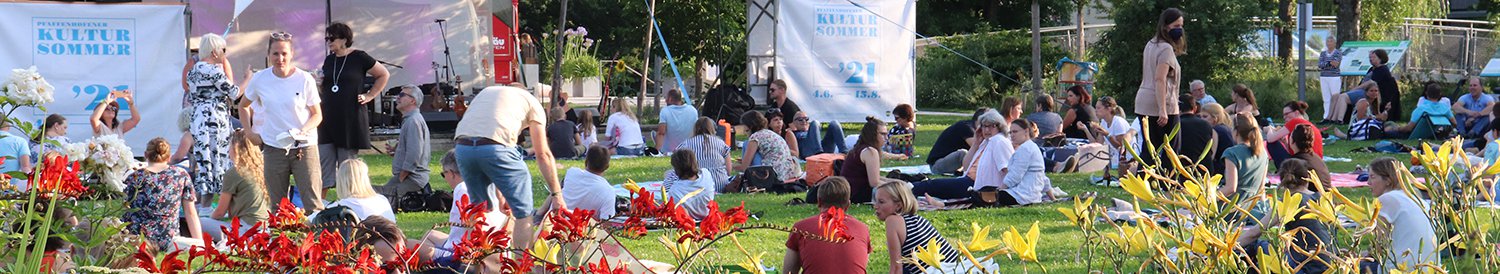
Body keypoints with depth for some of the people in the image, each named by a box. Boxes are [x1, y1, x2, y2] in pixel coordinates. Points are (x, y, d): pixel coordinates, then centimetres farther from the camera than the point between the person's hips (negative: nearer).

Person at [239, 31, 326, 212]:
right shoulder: (260, 79, 1)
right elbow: (243, 106, 19)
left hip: (304, 147, -2)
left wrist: (303, 131, -16)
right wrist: (250, 133, 8)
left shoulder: (305, 79, -5)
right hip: (273, 148, 2)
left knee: (313, 204, -7)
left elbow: (317, 115, 2)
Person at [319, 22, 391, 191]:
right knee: (322, 166, 1)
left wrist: (370, 96, -1)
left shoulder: (359, 58, -4)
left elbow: (384, 75, 4)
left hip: (351, 119, -5)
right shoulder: (329, 60, 12)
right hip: (329, 119, 5)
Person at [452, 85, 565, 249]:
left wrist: (500, 196, 33)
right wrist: (557, 194, 20)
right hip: (495, 147, -5)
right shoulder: (532, 102, 23)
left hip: (462, 147, 5)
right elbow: (543, 155, 16)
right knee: (523, 212, 8)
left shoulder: (485, 92, 37)